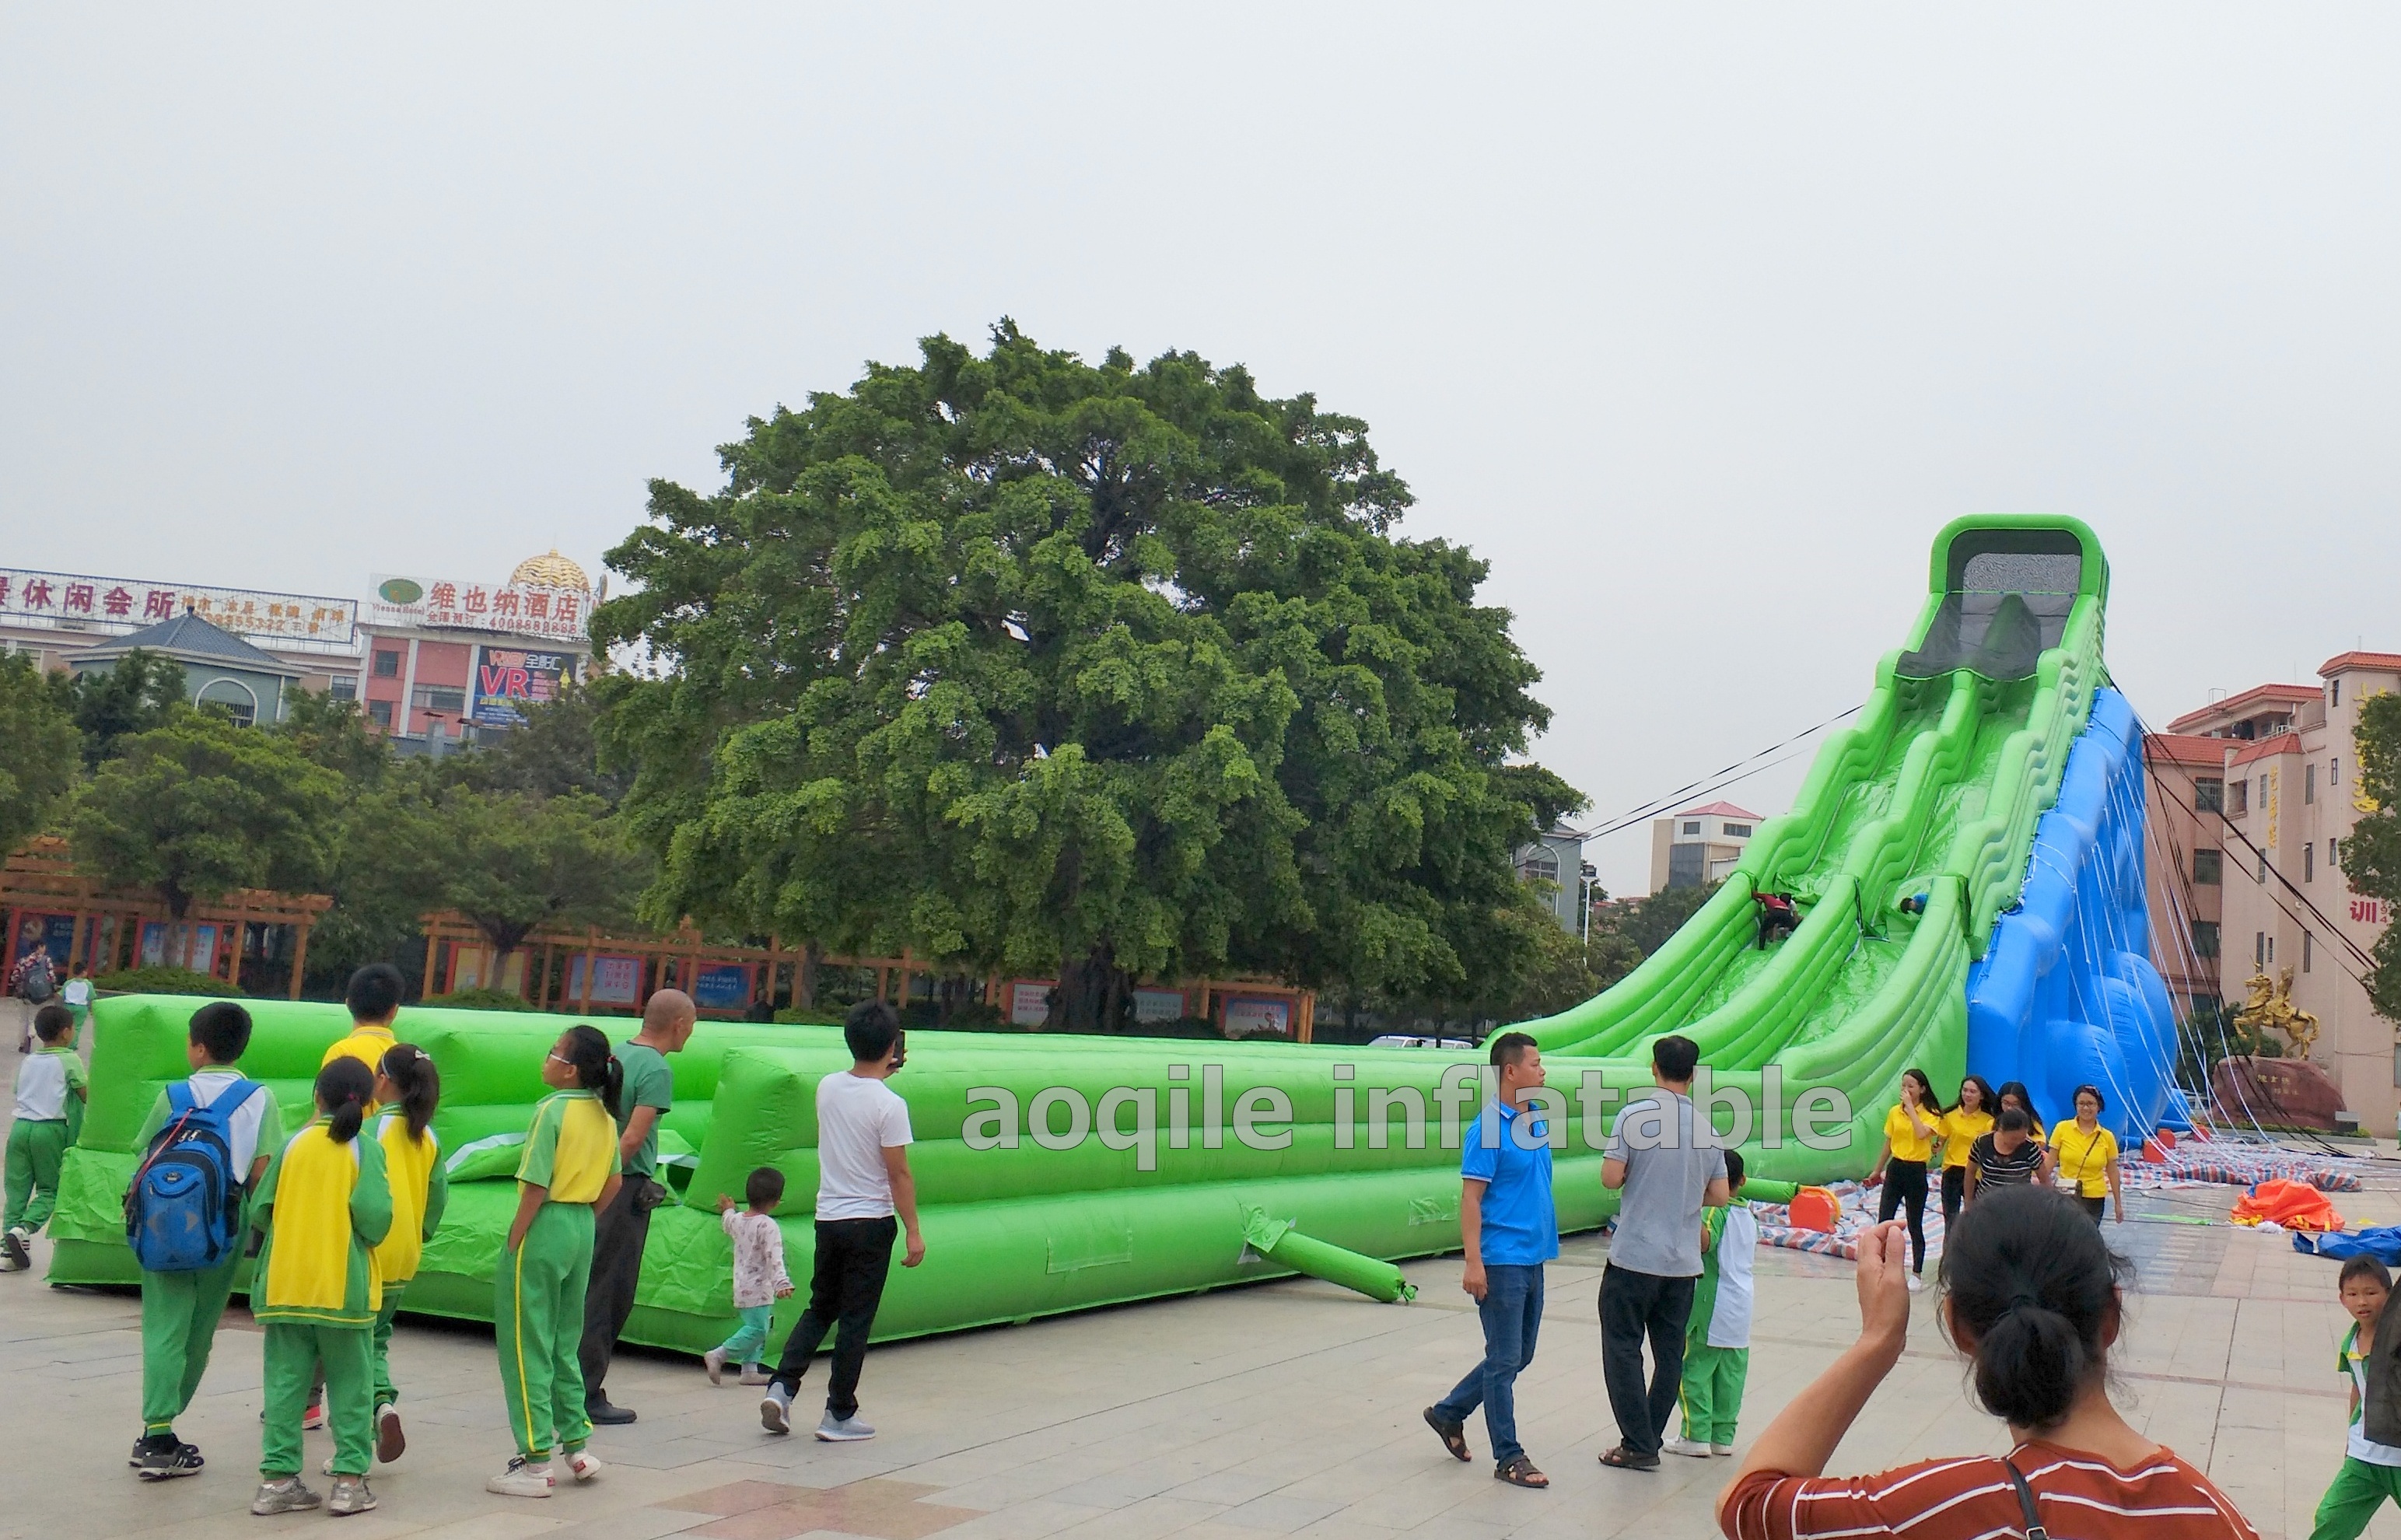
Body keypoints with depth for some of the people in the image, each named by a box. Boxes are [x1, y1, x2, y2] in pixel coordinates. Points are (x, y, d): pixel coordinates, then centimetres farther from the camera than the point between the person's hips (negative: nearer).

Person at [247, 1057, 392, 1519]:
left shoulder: (294, 1144, 2)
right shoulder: (366, 1150, -7)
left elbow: (260, 1212, 3)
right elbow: (374, 1217, -18)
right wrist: (366, 1236, 4)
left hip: (285, 1285, 3)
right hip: (344, 1287, -3)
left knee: (285, 1381, 10)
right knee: (349, 1385, 6)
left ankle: (278, 1479, 11)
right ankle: (349, 1481, 6)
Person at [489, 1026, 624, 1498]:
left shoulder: (553, 1110, -16)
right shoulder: (604, 1116, 6)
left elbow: (536, 1186, -18)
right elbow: (614, 1183, 11)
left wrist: (513, 1244, -12)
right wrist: (583, 1220, 17)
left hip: (545, 1229, -7)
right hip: (583, 1230, 7)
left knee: (526, 1346, 3)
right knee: (563, 1343, 19)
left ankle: (535, 1463, 7)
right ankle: (577, 1446, 23)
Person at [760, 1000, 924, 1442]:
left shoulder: (827, 1087, 0)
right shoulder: (889, 1105, -18)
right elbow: (899, 1175, -14)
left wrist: (882, 1072, 26)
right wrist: (913, 1232, -7)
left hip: (828, 1218, 5)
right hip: (871, 1223, -5)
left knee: (820, 1309, 20)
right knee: (855, 1320, 4)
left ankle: (781, 1385, 6)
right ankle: (839, 1415, 10)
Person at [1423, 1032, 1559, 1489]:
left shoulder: (1539, 1118, 9)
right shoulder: (1489, 1128, -15)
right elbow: (1471, 1198, -17)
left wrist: (1547, 1240, 17)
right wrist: (1473, 1262, -22)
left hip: (1533, 1258, 9)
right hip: (1502, 1261, -9)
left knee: (1519, 1356, 17)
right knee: (1505, 1360, 1)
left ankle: (1449, 1412, 32)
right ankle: (1509, 1458, 12)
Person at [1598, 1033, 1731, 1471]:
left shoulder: (1635, 1114, -11)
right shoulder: (1708, 1127, 4)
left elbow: (1610, 1178, -14)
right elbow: (1719, 1196, 7)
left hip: (1634, 1257, -5)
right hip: (1684, 1262, 5)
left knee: (1623, 1349, 4)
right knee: (1670, 1354, 13)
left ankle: (1638, 1446, 3)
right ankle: (1649, 1439, 18)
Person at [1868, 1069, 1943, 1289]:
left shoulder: (1931, 1114, -7)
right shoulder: (1895, 1112, 5)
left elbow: (1921, 1133, -28)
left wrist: (1910, 1107, -21)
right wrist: (1877, 1171, 18)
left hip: (1916, 1172, -4)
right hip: (1895, 1169, 4)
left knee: (1915, 1226, 4)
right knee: (1883, 1222, 0)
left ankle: (1917, 1275, 16)